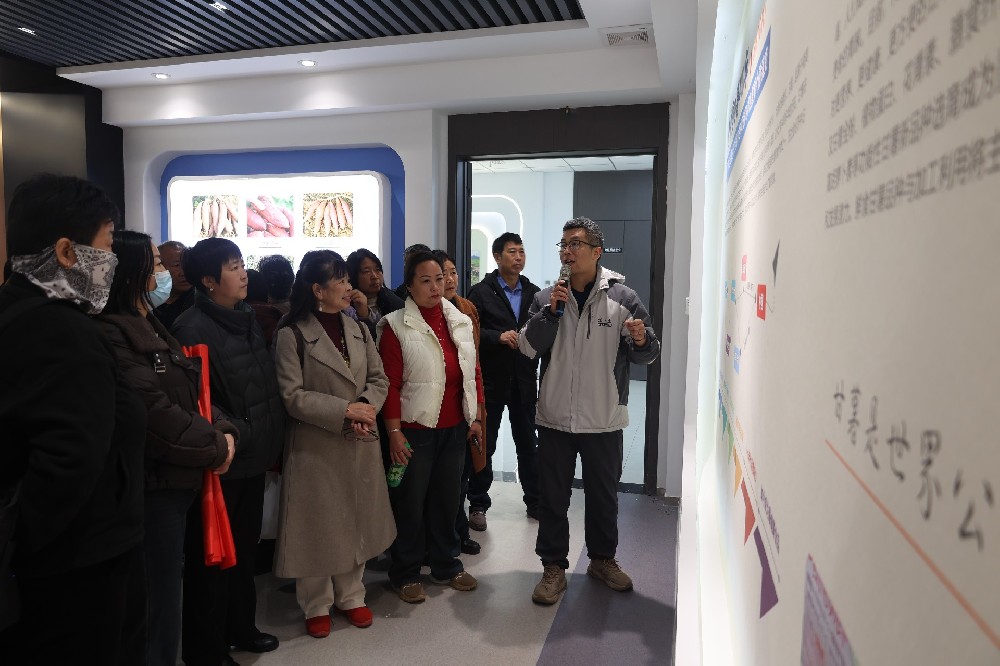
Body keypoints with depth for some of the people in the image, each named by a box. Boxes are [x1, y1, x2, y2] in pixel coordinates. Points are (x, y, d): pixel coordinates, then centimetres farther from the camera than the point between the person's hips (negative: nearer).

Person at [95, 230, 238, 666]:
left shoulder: (152, 328, 14)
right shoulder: (111, 334, -18)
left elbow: (193, 395, 11)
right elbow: (154, 412, -24)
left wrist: (225, 433, -6)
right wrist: (215, 448, -13)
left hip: (178, 479, 9)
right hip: (151, 485, -9)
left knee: (167, 585, 21)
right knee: (157, 594, 4)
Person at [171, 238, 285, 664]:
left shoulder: (247, 319, 9)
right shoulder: (191, 329, -15)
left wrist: (271, 438, 8)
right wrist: (236, 435, -19)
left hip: (253, 456, 7)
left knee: (245, 548, 20)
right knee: (211, 555, 9)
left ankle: (239, 627, 39)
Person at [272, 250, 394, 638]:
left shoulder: (359, 329, 8)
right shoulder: (291, 335, -10)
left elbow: (379, 379, 5)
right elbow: (293, 395, -15)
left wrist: (365, 407, -15)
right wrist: (344, 410, -20)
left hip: (360, 444, 5)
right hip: (315, 446, -5)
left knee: (357, 521, 15)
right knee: (319, 525, 8)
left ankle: (350, 596, 34)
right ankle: (316, 605, 27)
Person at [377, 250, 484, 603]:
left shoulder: (461, 321, 6)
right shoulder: (396, 325, -9)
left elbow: (474, 372, 10)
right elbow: (390, 383, -11)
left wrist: (476, 417, 8)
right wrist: (394, 432, -13)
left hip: (455, 428, 5)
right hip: (416, 428, -4)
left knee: (447, 498, 16)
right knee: (410, 502, 8)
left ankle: (446, 564, 34)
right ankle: (405, 574, 26)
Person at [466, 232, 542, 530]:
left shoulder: (533, 292, 8)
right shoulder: (480, 292, -4)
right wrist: (498, 337, -22)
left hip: (525, 379, 4)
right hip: (491, 379, -4)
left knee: (528, 442, 14)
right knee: (484, 443, 7)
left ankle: (535, 501, 28)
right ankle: (478, 504, 20)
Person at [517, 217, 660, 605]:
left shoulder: (622, 297, -4)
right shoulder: (546, 298, 1)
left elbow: (648, 355, 0)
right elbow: (528, 348, -6)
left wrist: (641, 340, -23)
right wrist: (550, 311, -17)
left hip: (604, 420, -1)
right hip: (555, 417, 1)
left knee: (604, 495, 17)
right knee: (553, 496, 10)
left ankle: (603, 559, 38)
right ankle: (554, 567, 26)